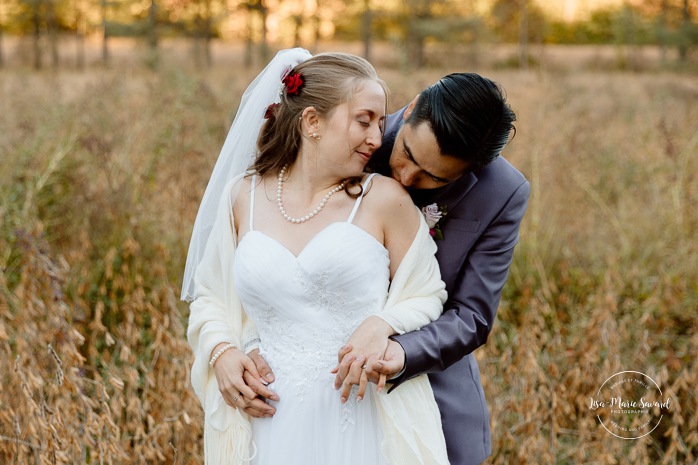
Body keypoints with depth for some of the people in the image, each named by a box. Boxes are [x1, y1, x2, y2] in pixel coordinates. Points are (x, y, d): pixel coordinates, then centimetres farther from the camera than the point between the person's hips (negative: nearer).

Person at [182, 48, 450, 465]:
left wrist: (381, 325, -18)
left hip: (362, 421, -2)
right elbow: (210, 295, 14)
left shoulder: (385, 199, -4)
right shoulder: (242, 197, 4)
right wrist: (221, 353, -5)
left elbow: (425, 297, 1)